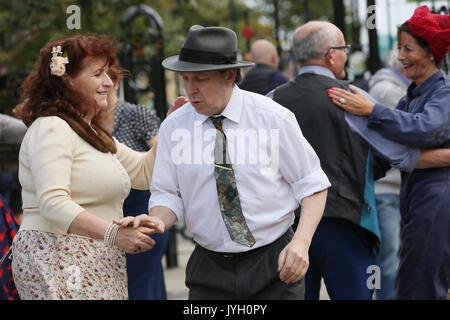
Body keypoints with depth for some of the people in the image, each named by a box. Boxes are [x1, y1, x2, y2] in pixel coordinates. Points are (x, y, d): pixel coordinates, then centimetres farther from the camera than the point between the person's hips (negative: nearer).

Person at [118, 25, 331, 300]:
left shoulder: (273, 118, -6)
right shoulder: (173, 127, 1)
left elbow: (313, 184, -2)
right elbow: (168, 194, 4)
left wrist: (302, 242, -16)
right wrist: (158, 221, -18)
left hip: (275, 266, -1)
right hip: (210, 270, 2)